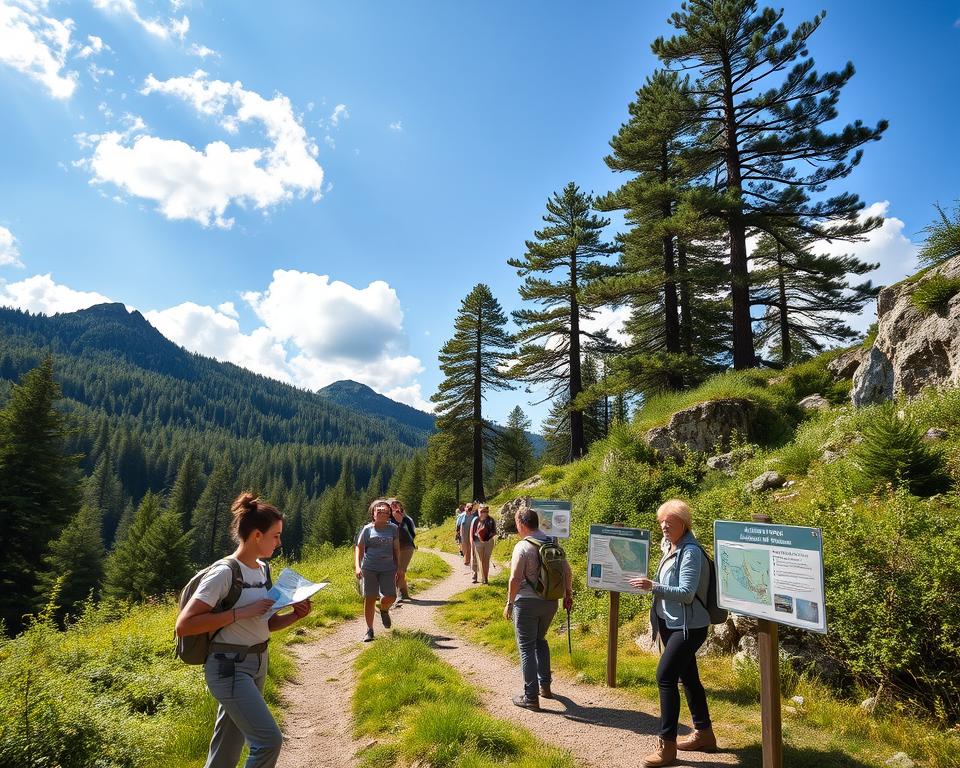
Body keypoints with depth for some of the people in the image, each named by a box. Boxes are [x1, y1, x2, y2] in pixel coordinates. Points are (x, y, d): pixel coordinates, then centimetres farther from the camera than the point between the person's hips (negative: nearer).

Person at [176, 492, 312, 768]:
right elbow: (184, 625, -23)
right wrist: (241, 612, -25)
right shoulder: (224, 572, -19)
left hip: (258, 663, 8)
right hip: (229, 667, -8)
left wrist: (294, 616, -4)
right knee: (269, 740, -13)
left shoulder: (262, 570, 6)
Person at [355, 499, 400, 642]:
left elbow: (396, 548, 11)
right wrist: (357, 567, -10)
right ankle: (369, 630, 16)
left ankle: (384, 609, 28)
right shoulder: (367, 529, 0)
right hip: (369, 568, -1)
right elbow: (359, 548, 1)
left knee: (391, 596, -8)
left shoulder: (393, 529, 4)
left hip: (388, 568, 1)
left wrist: (398, 568, 12)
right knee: (370, 598, 0)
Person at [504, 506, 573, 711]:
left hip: (527, 602, -6)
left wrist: (509, 603, -9)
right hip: (550, 602, 7)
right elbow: (567, 572, 7)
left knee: (527, 647, 5)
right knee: (540, 640, 25)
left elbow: (515, 579, -20)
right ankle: (545, 686, 31)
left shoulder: (523, 546, -17)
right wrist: (568, 595, 18)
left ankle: (531, 697, 10)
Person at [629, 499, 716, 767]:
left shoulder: (691, 552, -19)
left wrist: (653, 586, -31)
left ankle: (667, 745, -3)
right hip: (672, 624, 9)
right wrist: (657, 617, 15)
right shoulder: (671, 548, 8)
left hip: (689, 626, -9)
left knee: (665, 676, -12)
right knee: (688, 677, 17)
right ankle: (704, 735, 32)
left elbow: (686, 593, -23)